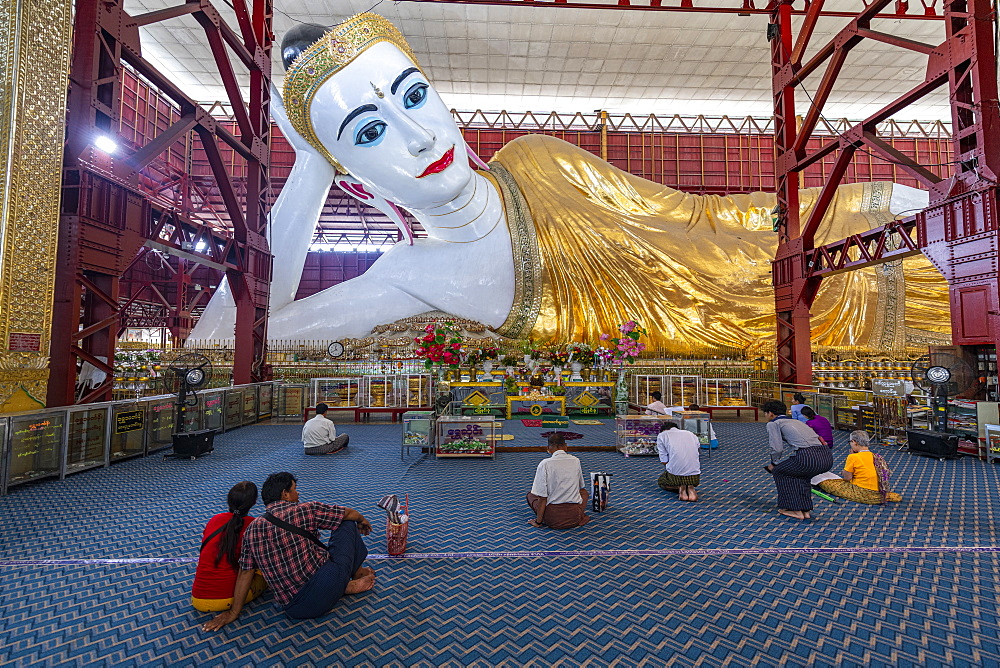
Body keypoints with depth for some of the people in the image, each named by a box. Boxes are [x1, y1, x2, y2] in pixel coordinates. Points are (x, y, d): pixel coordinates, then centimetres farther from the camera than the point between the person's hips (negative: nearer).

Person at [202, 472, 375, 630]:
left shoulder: (252, 528, 5)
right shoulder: (306, 510, -10)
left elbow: (245, 572, 8)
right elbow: (350, 513, 0)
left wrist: (234, 612, 21)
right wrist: (362, 521, 23)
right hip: (327, 587, -6)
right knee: (347, 523, 13)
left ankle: (347, 586, 16)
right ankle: (356, 573, 29)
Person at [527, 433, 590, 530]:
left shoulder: (544, 464, -11)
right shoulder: (576, 461, 1)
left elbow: (542, 498, -11)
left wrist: (538, 522, 2)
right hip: (574, 519, 2)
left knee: (530, 494, 26)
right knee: (584, 492, 34)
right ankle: (580, 517, 11)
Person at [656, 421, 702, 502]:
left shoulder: (662, 435, 7)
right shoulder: (691, 434, 19)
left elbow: (664, 461, 2)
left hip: (676, 475, -4)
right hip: (695, 477, 4)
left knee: (660, 481, 32)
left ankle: (679, 487, 0)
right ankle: (690, 487, 5)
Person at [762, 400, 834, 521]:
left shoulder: (773, 423, 9)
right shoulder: (795, 421, 31)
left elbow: (777, 449, -2)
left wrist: (773, 464, 17)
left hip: (808, 457, -8)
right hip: (827, 457, 8)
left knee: (779, 471, 17)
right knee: (800, 472, 34)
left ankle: (794, 510, 17)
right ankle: (806, 510, 30)